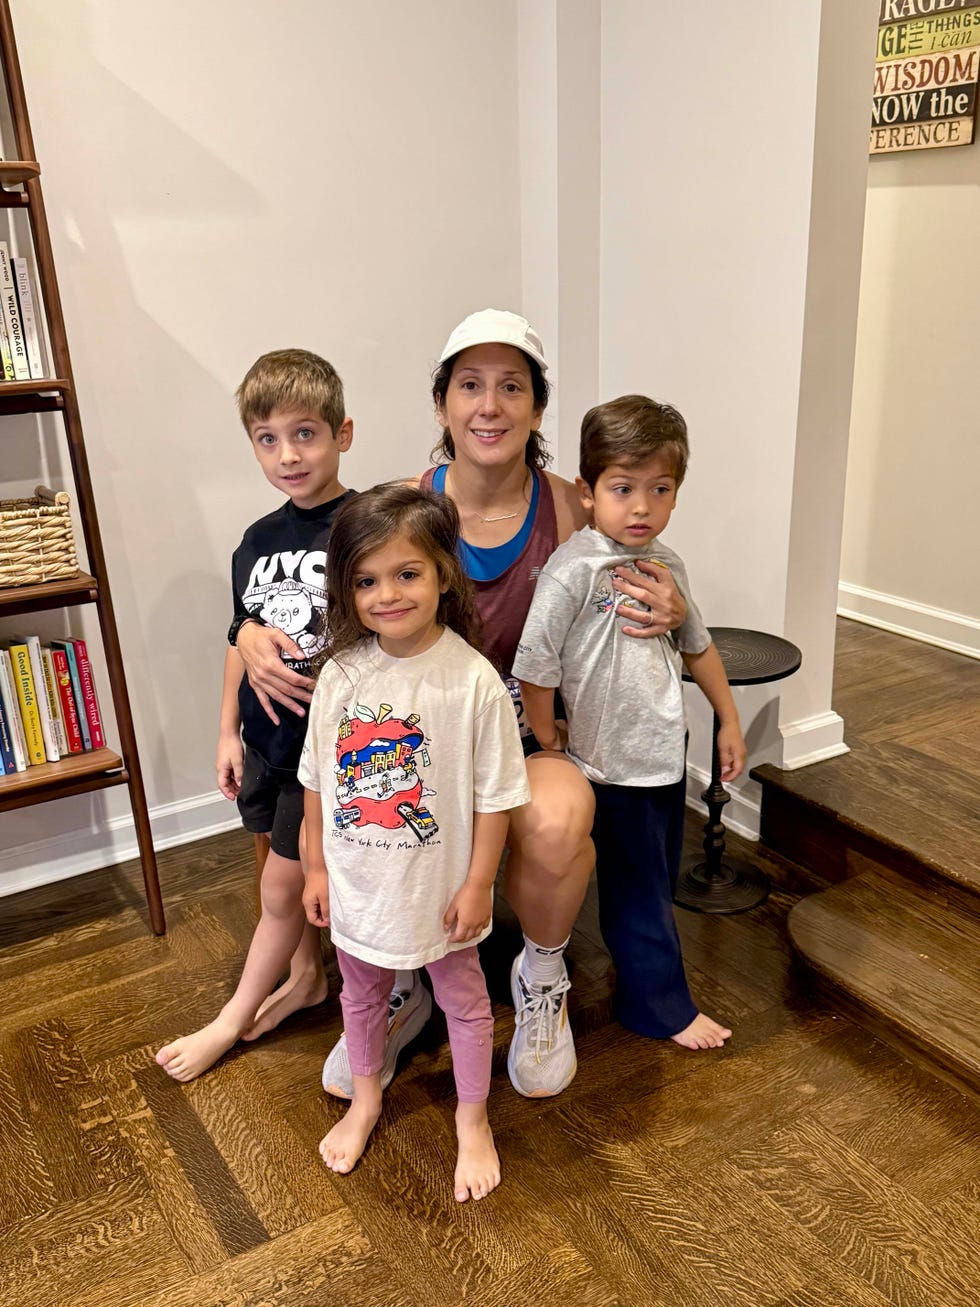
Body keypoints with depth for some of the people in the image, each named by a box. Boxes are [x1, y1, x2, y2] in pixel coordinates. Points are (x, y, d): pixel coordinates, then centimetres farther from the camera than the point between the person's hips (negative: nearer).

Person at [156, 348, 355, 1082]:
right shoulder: (258, 541, 4)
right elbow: (241, 640, 12)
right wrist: (229, 731, 12)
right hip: (266, 734, 6)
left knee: (283, 883, 5)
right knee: (289, 870, 19)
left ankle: (232, 1021, 24)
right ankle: (307, 976, 42)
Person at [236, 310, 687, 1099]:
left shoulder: (568, 509, -6)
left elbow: (607, 633, 8)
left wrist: (670, 614, -15)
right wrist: (253, 637, -14)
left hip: (532, 729, -1)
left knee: (557, 820, -34)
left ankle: (543, 978, 3)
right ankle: (396, 991, 11)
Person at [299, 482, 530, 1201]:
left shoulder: (473, 680, -22)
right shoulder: (340, 673, -10)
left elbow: (495, 793, -15)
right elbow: (318, 778, 1)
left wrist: (477, 884, -12)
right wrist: (316, 866, 4)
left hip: (439, 885, -3)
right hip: (357, 882, 4)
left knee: (463, 1000, 18)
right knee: (361, 991, 25)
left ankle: (473, 1121, 42)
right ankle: (366, 1098, 52)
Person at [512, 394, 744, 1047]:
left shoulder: (668, 565, 2)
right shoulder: (572, 569, -20)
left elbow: (698, 647, 15)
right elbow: (534, 667, -20)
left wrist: (730, 722, 18)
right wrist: (550, 743, -12)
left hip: (667, 755, 7)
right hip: (610, 766, -7)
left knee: (660, 883, 21)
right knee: (638, 893, 8)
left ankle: (640, 970, 42)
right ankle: (663, 1006, 25)